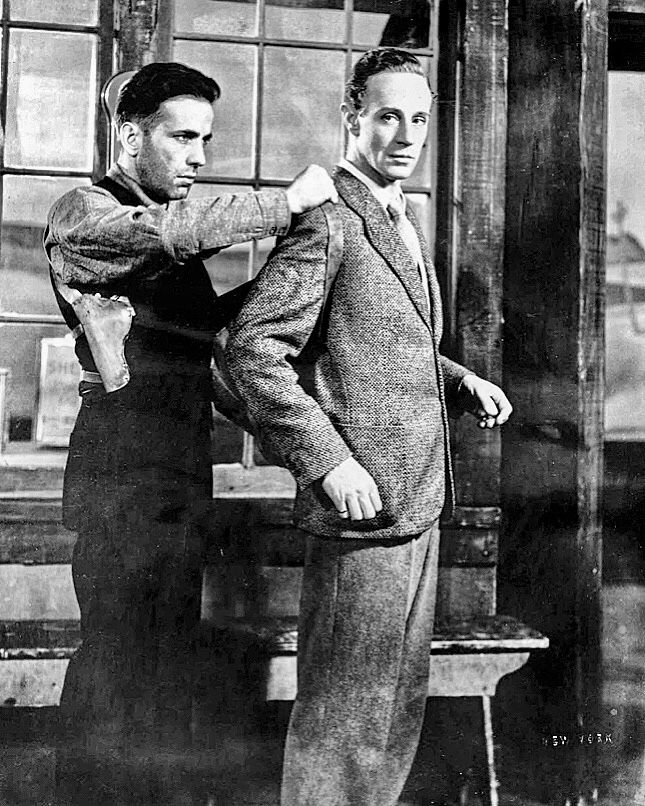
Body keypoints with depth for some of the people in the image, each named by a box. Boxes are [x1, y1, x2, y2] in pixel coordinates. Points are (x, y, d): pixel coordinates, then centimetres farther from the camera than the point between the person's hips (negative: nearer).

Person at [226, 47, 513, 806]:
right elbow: (252, 347, -21)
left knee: (400, 701, 20)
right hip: (364, 505, -10)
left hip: (417, 500, 10)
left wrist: (459, 381, 9)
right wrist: (328, 461, -23)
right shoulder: (327, 220, -15)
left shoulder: (401, 222, 16)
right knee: (344, 712, 2)